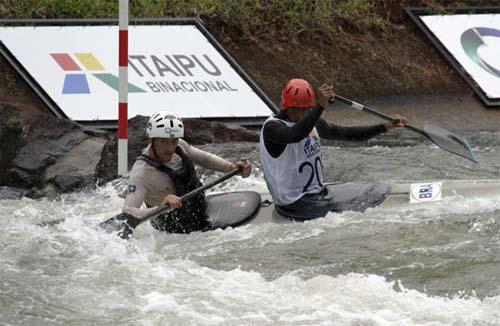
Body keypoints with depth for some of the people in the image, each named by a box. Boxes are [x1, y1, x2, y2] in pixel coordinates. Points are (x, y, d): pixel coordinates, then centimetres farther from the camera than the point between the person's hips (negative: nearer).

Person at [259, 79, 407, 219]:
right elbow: (295, 135, -38)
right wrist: (320, 106, -48)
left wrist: (385, 126, 8)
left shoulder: (312, 122, 10)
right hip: (295, 203, -9)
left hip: (319, 192, 9)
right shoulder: (272, 127, -16)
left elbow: (346, 133, 15)